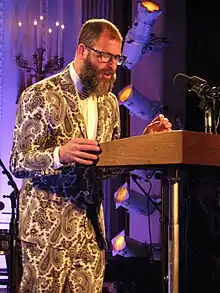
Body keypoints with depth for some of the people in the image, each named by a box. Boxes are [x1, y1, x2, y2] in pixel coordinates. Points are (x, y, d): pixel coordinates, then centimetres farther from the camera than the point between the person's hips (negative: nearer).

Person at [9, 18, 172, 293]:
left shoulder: (109, 102, 13)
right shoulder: (40, 96, -8)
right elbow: (18, 163, -12)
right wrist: (59, 155, -31)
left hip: (91, 225, 6)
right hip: (48, 225, -5)